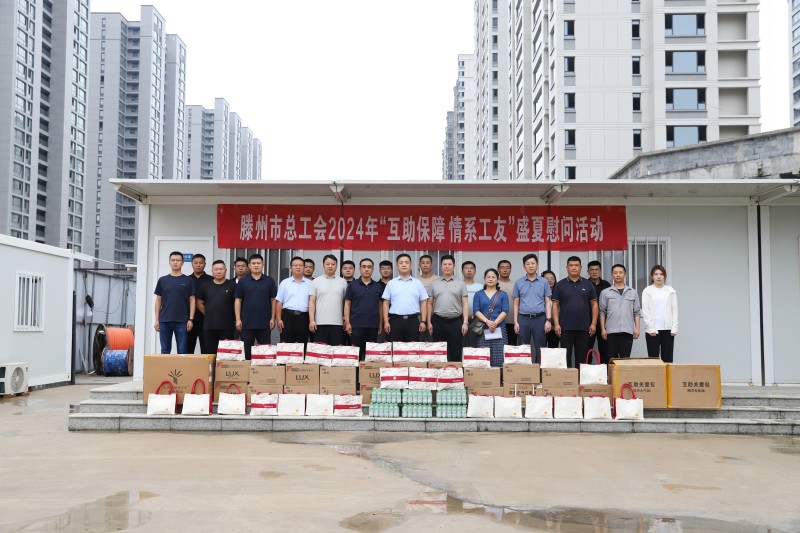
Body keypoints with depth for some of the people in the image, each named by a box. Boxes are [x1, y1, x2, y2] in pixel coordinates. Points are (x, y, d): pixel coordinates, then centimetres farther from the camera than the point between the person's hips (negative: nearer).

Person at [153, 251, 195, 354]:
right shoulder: (162, 280, 9)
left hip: (182, 321, -2)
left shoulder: (188, 280, 4)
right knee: (165, 350, 7)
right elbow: (158, 300, 10)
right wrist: (156, 320, 3)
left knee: (182, 351, 0)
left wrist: (190, 319, -5)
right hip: (164, 321, 2)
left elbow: (192, 300, 3)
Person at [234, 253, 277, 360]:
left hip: (264, 323, 0)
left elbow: (273, 300, 5)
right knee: (246, 351, 4)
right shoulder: (243, 281, 5)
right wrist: (238, 319, -3)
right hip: (246, 323, 0)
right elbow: (238, 301, 4)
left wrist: (273, 318, -2)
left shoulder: (269, 281, 4)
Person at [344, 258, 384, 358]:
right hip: (356, 324, -2)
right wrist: (347, 322, -6)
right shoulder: (352, 285, 3)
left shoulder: (378, 286, 9)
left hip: (373, 325, 2)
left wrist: (380, 323, 5)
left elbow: (380, 305, 11)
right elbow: (347, 304, 2)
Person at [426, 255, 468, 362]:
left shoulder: (461, 284, 6)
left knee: (456, 353, 1)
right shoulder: (434, 284, 10)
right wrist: (429, 322, 2)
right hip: (438, 321, 1)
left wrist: (465, 322, -6)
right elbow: (430, 304, 10)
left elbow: (465, 304, 2)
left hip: (455, 321, -1)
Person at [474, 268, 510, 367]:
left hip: (499, 329, -1)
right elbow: (476, 311, 3)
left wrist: (495, 323, -14)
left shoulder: (503, 294, 11)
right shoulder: (478, 294, 14)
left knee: (499, 358, -10)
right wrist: (487, 321, -13)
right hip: (483, 330, 1)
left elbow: (505, 311, 1)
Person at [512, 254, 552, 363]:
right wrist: (516, 322, 0)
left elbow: (548, 302, 4)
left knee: (540, 349, 3)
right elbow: (516, 304, 8)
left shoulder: (544, 282, 5)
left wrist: (548, 320, -6)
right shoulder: (519, 283, 7)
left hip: (540, 319, 0)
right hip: (523, 319, 1)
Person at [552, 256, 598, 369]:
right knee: (565, 356, 1)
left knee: (582, 357, 5)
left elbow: (594, 305, 7)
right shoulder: (560, 285, 4)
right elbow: (555, 305, 3)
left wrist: (593, 324, -1)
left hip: (583, 327, 1)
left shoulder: (588, 284, 7)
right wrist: (556, 324, -6)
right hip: (566, 327, -1)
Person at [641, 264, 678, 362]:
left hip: (668, 329, 2)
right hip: (653, 329, -2)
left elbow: (674, 310, 6)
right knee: (653, 358, 0)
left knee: (667, 359, 4)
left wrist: (674, 328, -3)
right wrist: (651, 328, -10)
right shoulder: (647, 291, 2)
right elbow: (645, 311, -2)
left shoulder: (671, 291, 7)